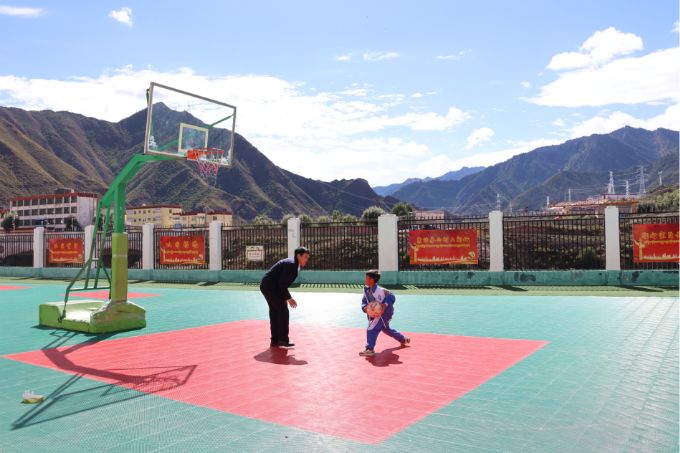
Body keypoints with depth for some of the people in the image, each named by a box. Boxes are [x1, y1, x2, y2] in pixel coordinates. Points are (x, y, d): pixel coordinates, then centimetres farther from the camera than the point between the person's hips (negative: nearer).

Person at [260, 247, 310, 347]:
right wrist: (289, 298, -16)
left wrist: (284, 298, 15)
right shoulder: (290, 264, -18)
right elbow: (282, 283, -22)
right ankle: (283, 339, -3)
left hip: (266, 286, 10)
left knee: (275, 313, 13)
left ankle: (275, 340, 20)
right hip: (270, 287, -10)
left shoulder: (293, 264, 14)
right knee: (283, 311, -8)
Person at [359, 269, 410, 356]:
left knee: (371, 329, -19)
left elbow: (391, 296, -18)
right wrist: (365, 308, -18)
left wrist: (385, 305, -31)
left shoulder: (380, 290, -22)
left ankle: (370, 349, -17)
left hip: (383, 313, -9)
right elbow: (364, 301, 3)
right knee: (386, 329, 26)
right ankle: (403, 339, 45)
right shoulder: (366, 291, 1)